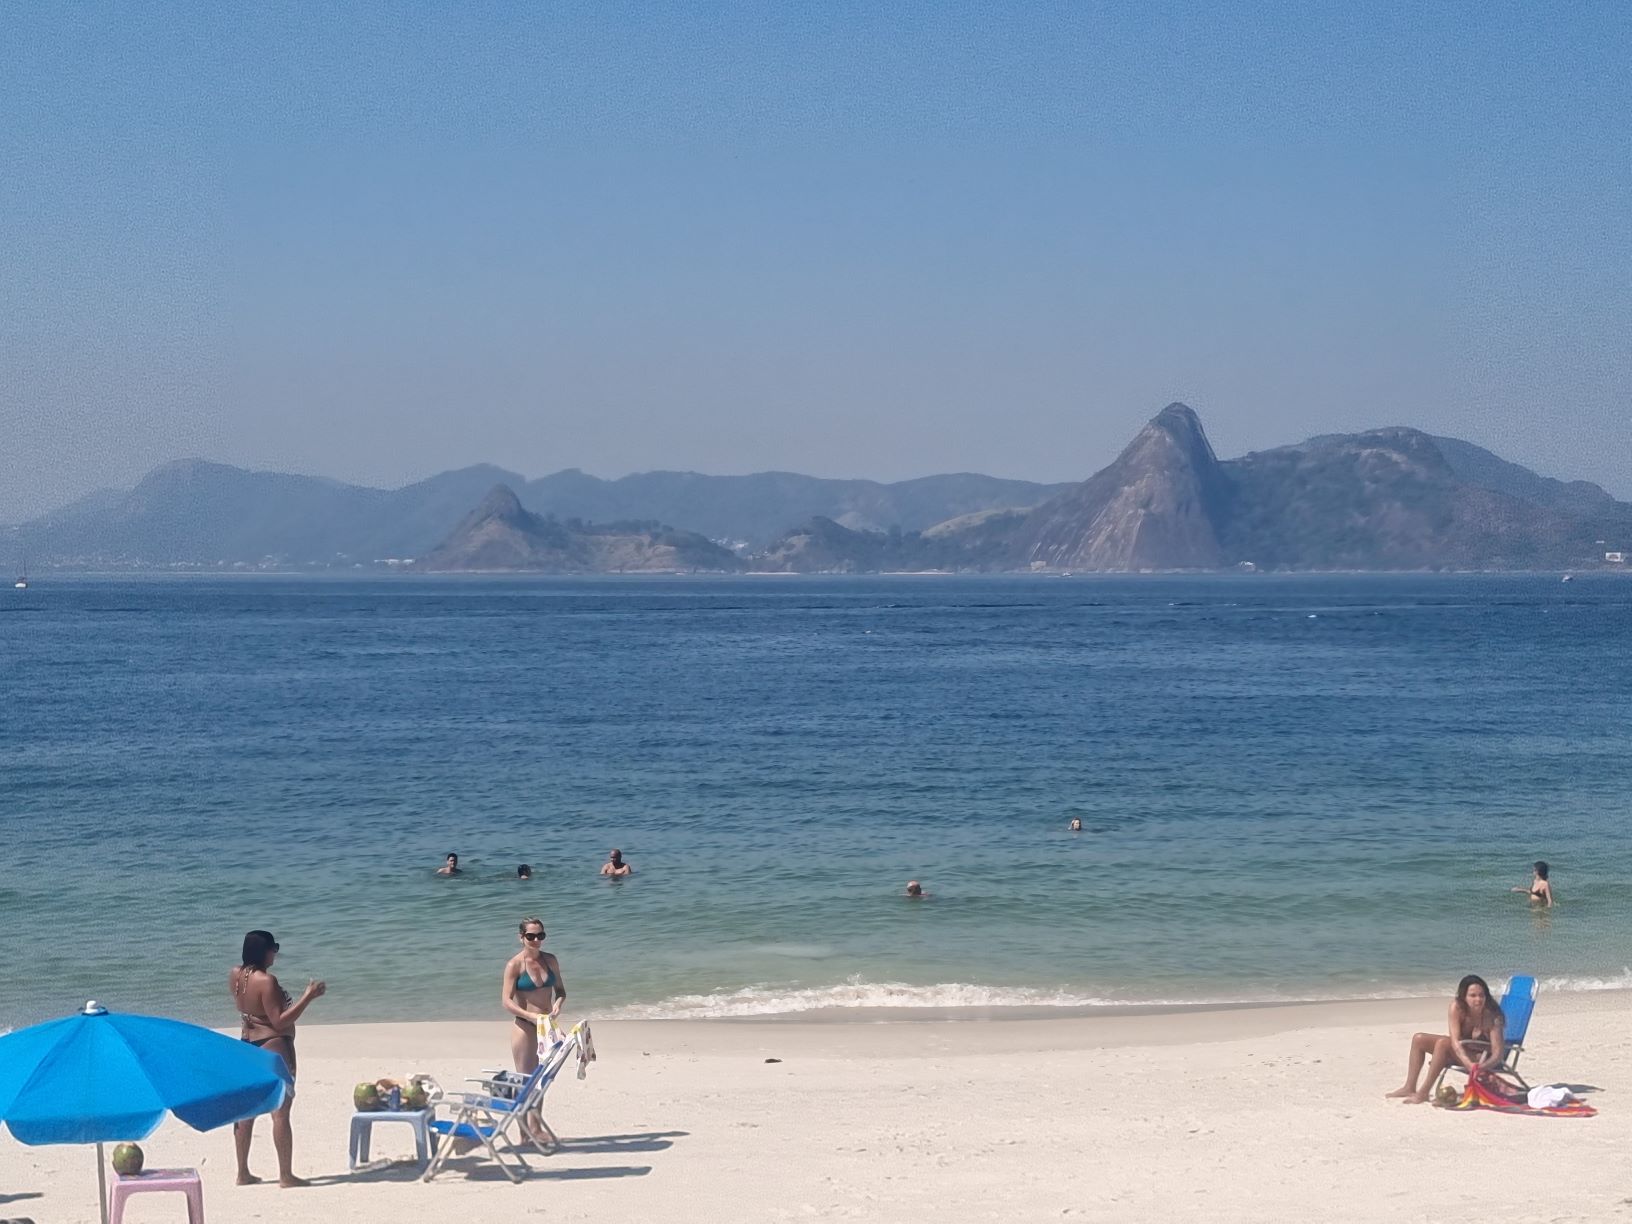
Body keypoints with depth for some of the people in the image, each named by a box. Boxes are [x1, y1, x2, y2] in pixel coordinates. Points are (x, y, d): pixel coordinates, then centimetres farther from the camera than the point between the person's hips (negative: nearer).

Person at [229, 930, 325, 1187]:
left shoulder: (236, 974, 2)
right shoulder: (266, 981, -22)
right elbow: (279, 1021, -22)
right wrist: (308, 997, -21)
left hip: (248, 1045, 8)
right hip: (274, 1047, -8)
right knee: (280, 1112, -3)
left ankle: (243, 1172, 20)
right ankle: (286, 1175, -1)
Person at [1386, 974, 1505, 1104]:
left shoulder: (1491, 1015, -29)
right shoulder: (1457, 1007, -20)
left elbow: (1497, 1054, -31)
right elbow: (1455, 1041, -29)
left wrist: (1482, 1066, -52)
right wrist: (1469, 1064, -46)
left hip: (1484, 1058, -6)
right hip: (1461, 1051, 6)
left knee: (1442, 1043, -29)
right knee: (1419, 1039, -4)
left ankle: (1423, 1093, -26)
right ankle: (1409, 1088, -1)